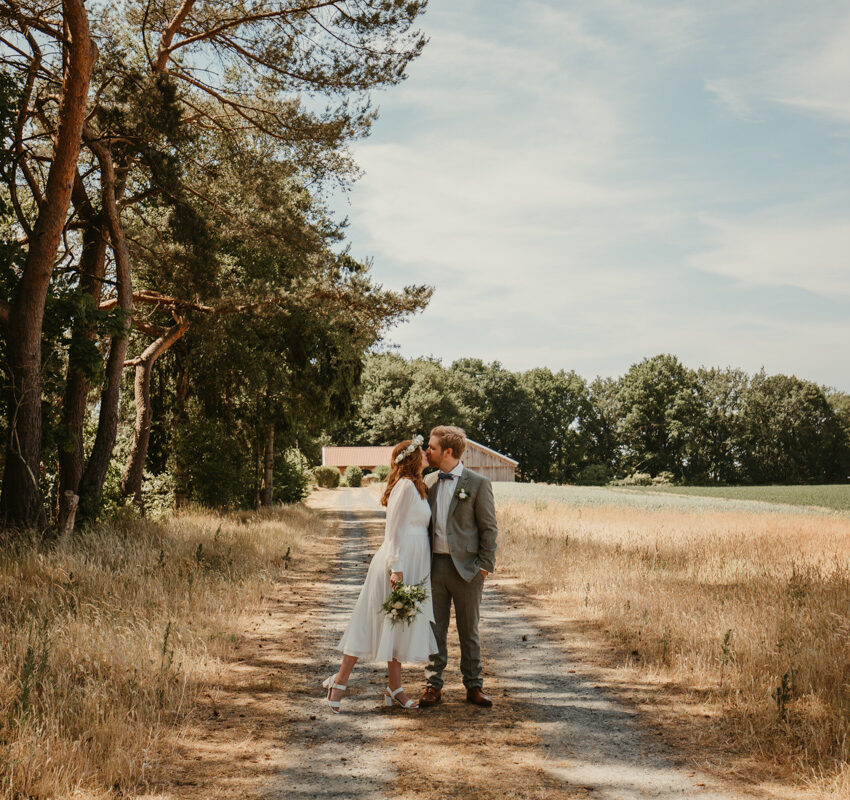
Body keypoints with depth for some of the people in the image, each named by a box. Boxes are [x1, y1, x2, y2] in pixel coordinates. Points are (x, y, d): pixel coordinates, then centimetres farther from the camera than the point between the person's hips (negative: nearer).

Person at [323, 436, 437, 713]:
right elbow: (395, 529, -17)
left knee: (398, 627, 11)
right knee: (372, 625, -4)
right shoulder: (405, 486, -12)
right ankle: (340, 681, 4)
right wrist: (396, 568, -21)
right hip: (399, 564, -9)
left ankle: (394, 690, 16)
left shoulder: (416, 487, 17)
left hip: (412, 566, 9)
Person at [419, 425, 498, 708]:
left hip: (465, 567, -4)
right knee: (435, 629, 8)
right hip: (434, 565, 4)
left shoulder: (478, 483, -5)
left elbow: (489, 528, -4)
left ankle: (474, 686, 18)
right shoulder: (428, 482, 10)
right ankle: (433, 685, 17)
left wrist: (484, 565, -9)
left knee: (469, 631, 6)